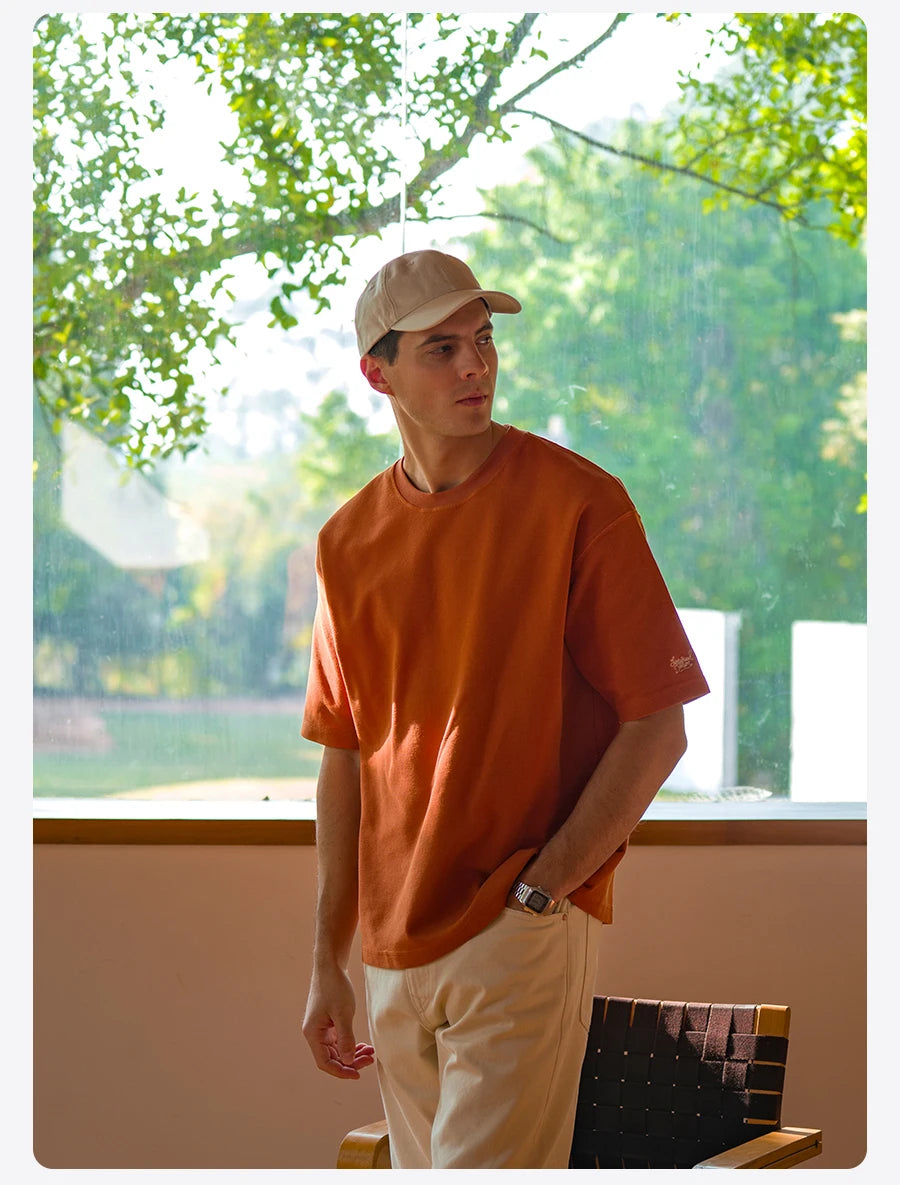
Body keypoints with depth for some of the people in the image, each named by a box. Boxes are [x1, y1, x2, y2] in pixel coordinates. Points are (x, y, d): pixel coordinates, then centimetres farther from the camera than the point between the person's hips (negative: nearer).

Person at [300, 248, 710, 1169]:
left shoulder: (578, 502, -7)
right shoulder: (348, 541, 9)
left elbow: (655, 729, -8)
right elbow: (346, 756, 14)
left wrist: (539, 889, -13)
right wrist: (328, 963, 12)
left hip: (527, 931, -5)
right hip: (395, 947, 5)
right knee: (421, 1164, 12)